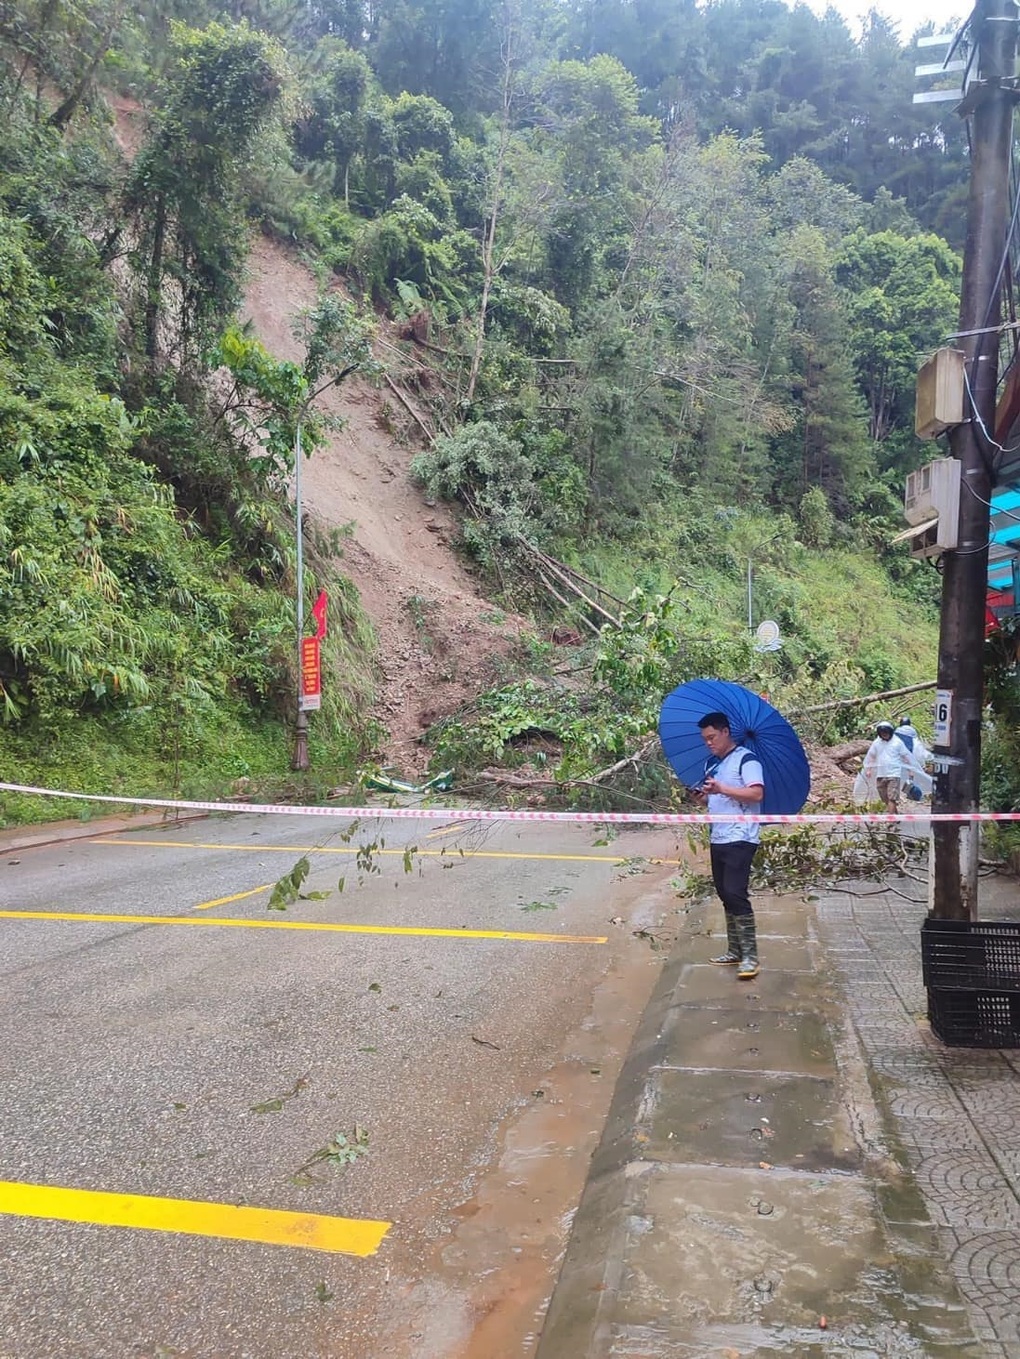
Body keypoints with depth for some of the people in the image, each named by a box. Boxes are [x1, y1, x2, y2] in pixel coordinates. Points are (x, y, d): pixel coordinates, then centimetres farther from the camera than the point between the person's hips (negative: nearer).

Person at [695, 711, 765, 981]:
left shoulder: (746, 759, -8)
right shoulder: (711, 763, 17)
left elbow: (757, 794, -20)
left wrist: (722, 788, -26)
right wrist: (704, 795, 2)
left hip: (740, 838, -9)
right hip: (717, 839, 9)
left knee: (735, 894, -15)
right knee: (725, 895, 11)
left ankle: (750, 956, -10)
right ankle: (735, 950, 19)